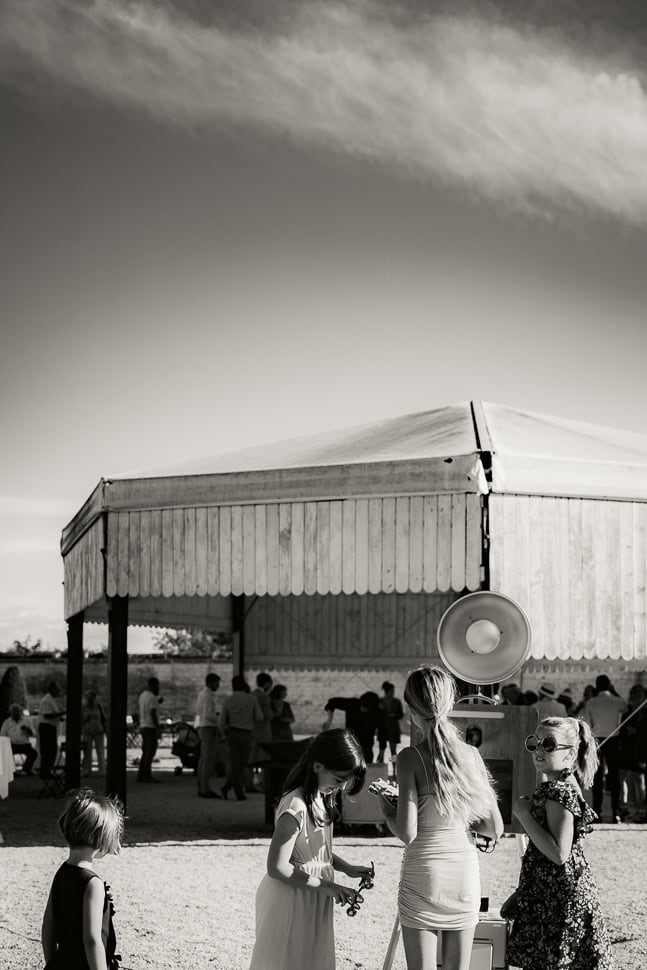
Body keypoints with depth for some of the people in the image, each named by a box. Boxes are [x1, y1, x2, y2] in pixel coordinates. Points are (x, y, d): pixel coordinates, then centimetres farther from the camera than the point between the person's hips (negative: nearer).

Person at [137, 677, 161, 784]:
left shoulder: (143, 695, 14)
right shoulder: (152, 697, -15)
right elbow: (153, 714, -21)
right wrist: (158, 729, -21)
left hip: (143, 727, 9)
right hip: (151, 727, -9)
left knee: (146, 752, 13)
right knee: (150, 753, -8)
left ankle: (141, 775, 13)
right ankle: (147, 776, -9)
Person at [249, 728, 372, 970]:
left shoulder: (321, 798, 4)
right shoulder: (296, 806, -24)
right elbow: (277, 867, -25)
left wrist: (346, 868, 2)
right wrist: (326, 886, -22)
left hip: (311, 903, 9)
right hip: (291, 902, -9)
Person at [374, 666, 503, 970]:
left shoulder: (411, 757, -12)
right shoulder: (471, 754, 0)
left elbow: (406, 833, -17)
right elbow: (495, 829, 2)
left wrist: (385, 805, 3)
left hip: (423, 877, -4)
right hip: (465, 876, 4)